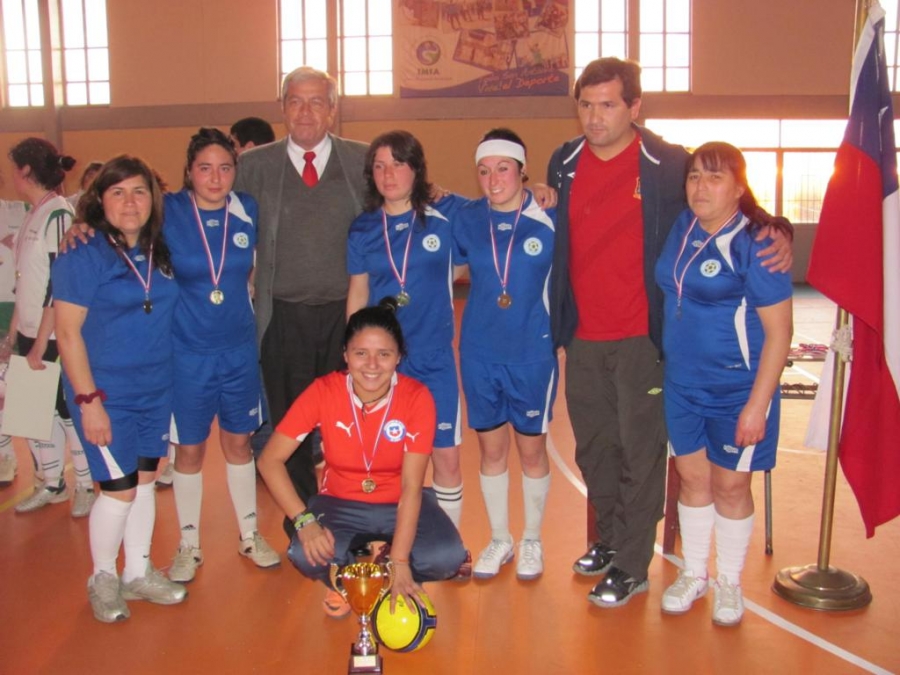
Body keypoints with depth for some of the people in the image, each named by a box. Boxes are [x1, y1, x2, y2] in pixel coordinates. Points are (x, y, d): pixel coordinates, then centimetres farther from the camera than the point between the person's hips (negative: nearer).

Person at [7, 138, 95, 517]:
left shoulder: (59, 214, -16)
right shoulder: (35, 215, 11)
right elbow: (26, 280, 14)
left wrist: (41, 345, -18)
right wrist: (14, 331, 11)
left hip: (57, 338, -8)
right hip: (31, 333, 8)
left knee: (68, 411, 4)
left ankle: (85, 487, 21)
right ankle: (51, 485, 28)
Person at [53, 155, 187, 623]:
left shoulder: (161, 252, 5)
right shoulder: (82, 255, -11)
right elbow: (68, 332, -13)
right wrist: (88, 400, -17)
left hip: (157, 389, 5)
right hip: (107, 393, -5)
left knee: (145, 480, 13)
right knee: (119, 488, -1)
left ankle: (138, 573, 29)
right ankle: (102, 579, 22)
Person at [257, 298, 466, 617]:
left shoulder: (417, 397, -19)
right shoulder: (324, 391, -18)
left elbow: (411, 487, -21)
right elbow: (270, 460, -15)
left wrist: (399, 561, -28)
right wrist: (304, 520, -27)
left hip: (399, 505, 0)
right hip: (341, 504, 0)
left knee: (448, 557, -28)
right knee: (305, 555, -30)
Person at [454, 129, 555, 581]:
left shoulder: (549, 220, -7)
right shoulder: (466, 220, 0)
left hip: (532, 352, -2)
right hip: (479, 352, 2)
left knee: (531, 446, 9)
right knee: (490, 447, 12)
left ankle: (532, 540, 29)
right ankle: (499, 539, 30)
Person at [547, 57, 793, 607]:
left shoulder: (668, 165, -7)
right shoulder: (564, 164, 6)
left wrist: (775, 231, -15)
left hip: (642, 338, -5)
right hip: (583, 336, 5)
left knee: (640, 453, 2)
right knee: (593, 448, 17)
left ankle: (632, 567, 17)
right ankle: (609, 540, 37)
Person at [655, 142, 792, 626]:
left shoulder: (755, 243, -16)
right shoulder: (681, 228, 1)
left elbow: (778, 331, -15)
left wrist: (757, 404, -18)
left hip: (737, 387, -5)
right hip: (681, 382, 5)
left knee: (730, 484, 9)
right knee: (692, 477, 15)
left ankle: (729, 582, 30)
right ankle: (692, 574, 34)